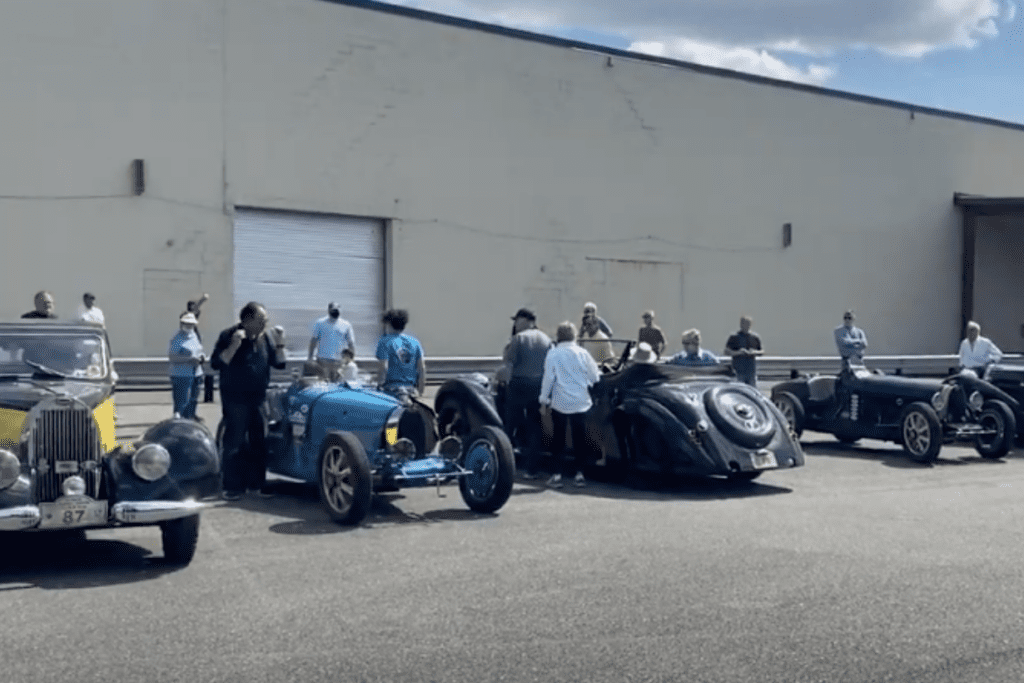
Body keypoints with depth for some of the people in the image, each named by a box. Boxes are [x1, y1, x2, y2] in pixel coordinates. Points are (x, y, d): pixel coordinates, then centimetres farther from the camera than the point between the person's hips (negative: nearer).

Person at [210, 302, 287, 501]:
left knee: (259, 443, 7)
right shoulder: (228, 336, -7)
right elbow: (216, 363, -15)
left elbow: (279, 364, 10)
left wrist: (279, 343, -4)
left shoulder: (266, 337, 6)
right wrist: (234, 346, -25)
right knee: (234, 442, -2)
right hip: (235, 400, -5)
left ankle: (258, 483, 17)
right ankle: (232, 486, 4)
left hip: (260, 398, 5)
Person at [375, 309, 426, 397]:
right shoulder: (415, 342, 11)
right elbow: (422, 368, 9)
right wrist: (420, 390, 16)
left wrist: (379, 384, -3)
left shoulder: (385, 342, -3)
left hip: (391, 387, -5)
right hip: (410, 388, 5)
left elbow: (384, 367, -12)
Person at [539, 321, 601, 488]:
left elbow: (548, 378, -4)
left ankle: (557, 475, 5)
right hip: (581, 402, 1)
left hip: (560, 403, -1)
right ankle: (579, 473, 8)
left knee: (558, 437, 6)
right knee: (580, 437, 8)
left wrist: (544, 399, 4)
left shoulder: (553, 354, -5)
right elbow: (594, 376, 4)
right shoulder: (582, 353, -1)